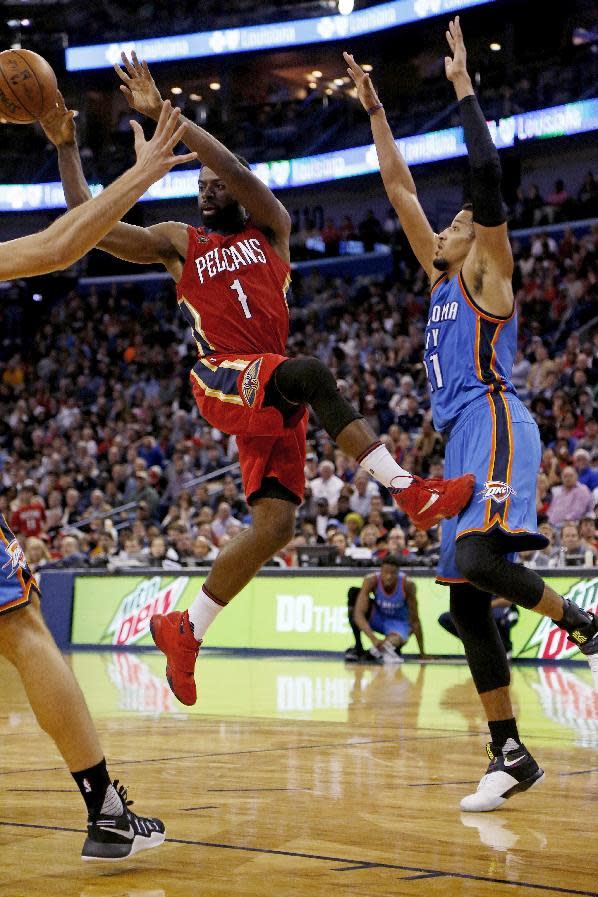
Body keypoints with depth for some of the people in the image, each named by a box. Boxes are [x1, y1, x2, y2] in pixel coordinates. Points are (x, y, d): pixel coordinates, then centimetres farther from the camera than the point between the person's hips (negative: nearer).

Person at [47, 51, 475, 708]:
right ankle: (411, 493, -38)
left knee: (274, 524, -5)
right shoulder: (178, 243, 13)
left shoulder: (271, 228, 14)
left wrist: (165, 115, -12)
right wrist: (66, 147, 1)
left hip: (270, 397, 4)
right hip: (223, 381, -4)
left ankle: (184, 630, 8)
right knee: (310, 373, -35)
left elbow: (240, 173, -6)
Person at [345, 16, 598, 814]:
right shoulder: (442, 274, 23)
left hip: (494, 425, -8)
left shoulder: (487, 269, 3)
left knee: (478, 557, -32)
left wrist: (463, 85, -5)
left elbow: (486, 174, -9)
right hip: (461, 437, 9)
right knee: (467, 604, 3)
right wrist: (374, 107, 26)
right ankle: (510, 756, 5)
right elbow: (400, 188, 26)